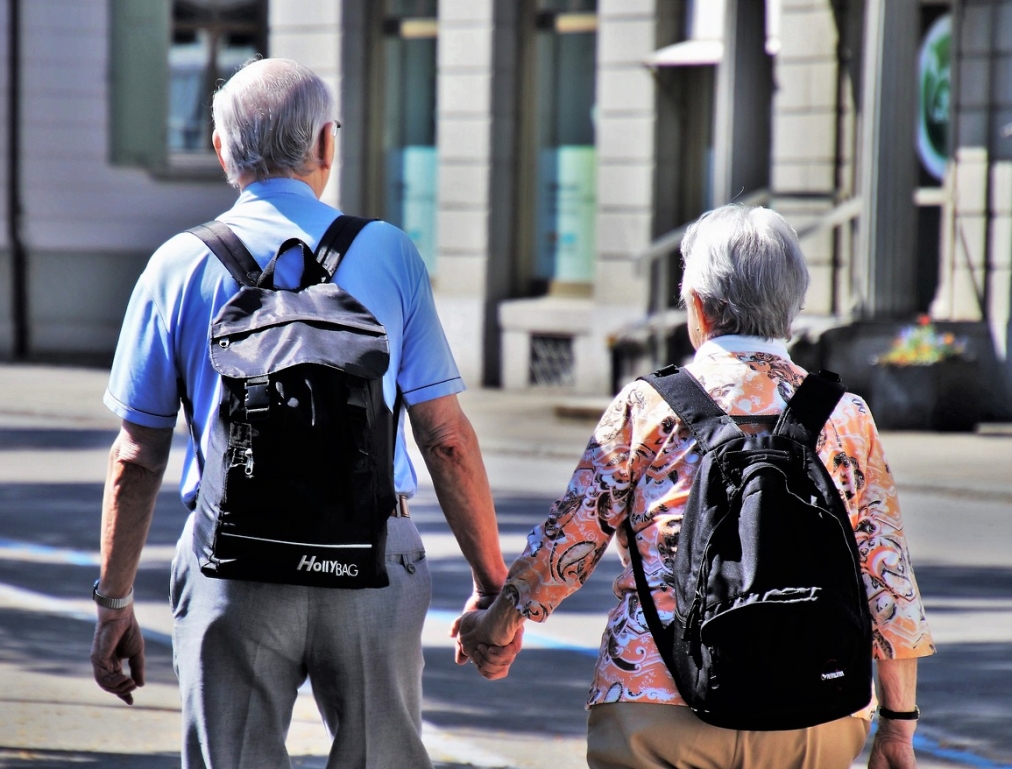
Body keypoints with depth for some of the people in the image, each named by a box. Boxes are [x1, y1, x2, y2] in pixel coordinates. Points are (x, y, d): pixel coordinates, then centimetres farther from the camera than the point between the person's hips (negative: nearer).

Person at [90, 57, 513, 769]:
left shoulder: (179, 266, 3)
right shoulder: (391, 255, 2)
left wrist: (115, 602, 11)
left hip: (234, 567, 0)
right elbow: (446, 439, 0)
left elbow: (137, 458, 3)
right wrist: (492, 586, 7)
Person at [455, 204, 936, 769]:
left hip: (659, 705, -2)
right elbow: (888, 578, 8)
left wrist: (498, 627, 26)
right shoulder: (846, 418, 9)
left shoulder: (649, 405, 3)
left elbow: (571, 538, 9)